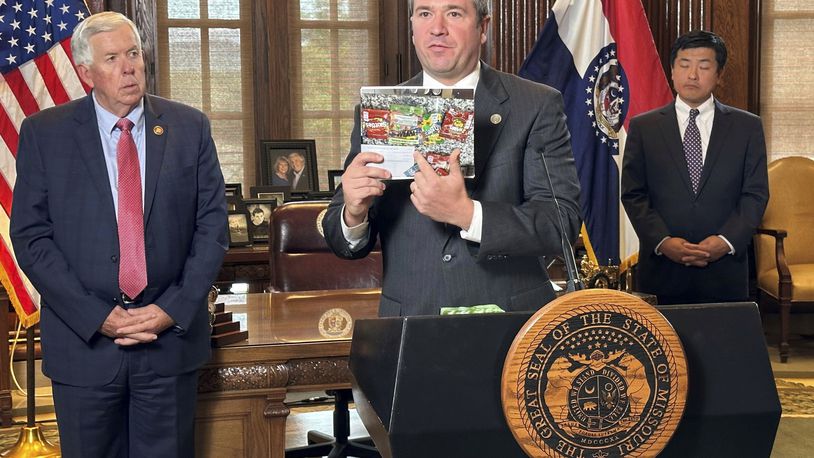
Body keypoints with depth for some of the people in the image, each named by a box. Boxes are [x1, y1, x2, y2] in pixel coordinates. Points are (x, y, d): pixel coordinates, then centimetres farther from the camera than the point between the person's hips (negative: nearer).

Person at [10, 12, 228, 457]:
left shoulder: (190, 127, 2)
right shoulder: (43, 133, -1)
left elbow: (212, 225, 1)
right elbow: (30, 237, -5)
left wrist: (173, 310, -9)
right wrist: (97, 317, -12)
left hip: (172, 338, 1)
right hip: (83, 342, -1)